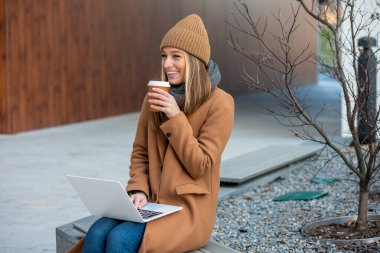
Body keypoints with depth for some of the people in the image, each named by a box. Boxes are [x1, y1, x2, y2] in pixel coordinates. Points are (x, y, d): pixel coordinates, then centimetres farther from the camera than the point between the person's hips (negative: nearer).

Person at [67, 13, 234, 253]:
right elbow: (140, 153, 11)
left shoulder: (219, 103, -9)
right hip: (153, 202, 5)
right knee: (97, 233, -24)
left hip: (190, 209, -5)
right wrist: (138, 191, -7)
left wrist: (176, 118, -18)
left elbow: (200, 166, -11)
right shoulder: (155, 96, 8)